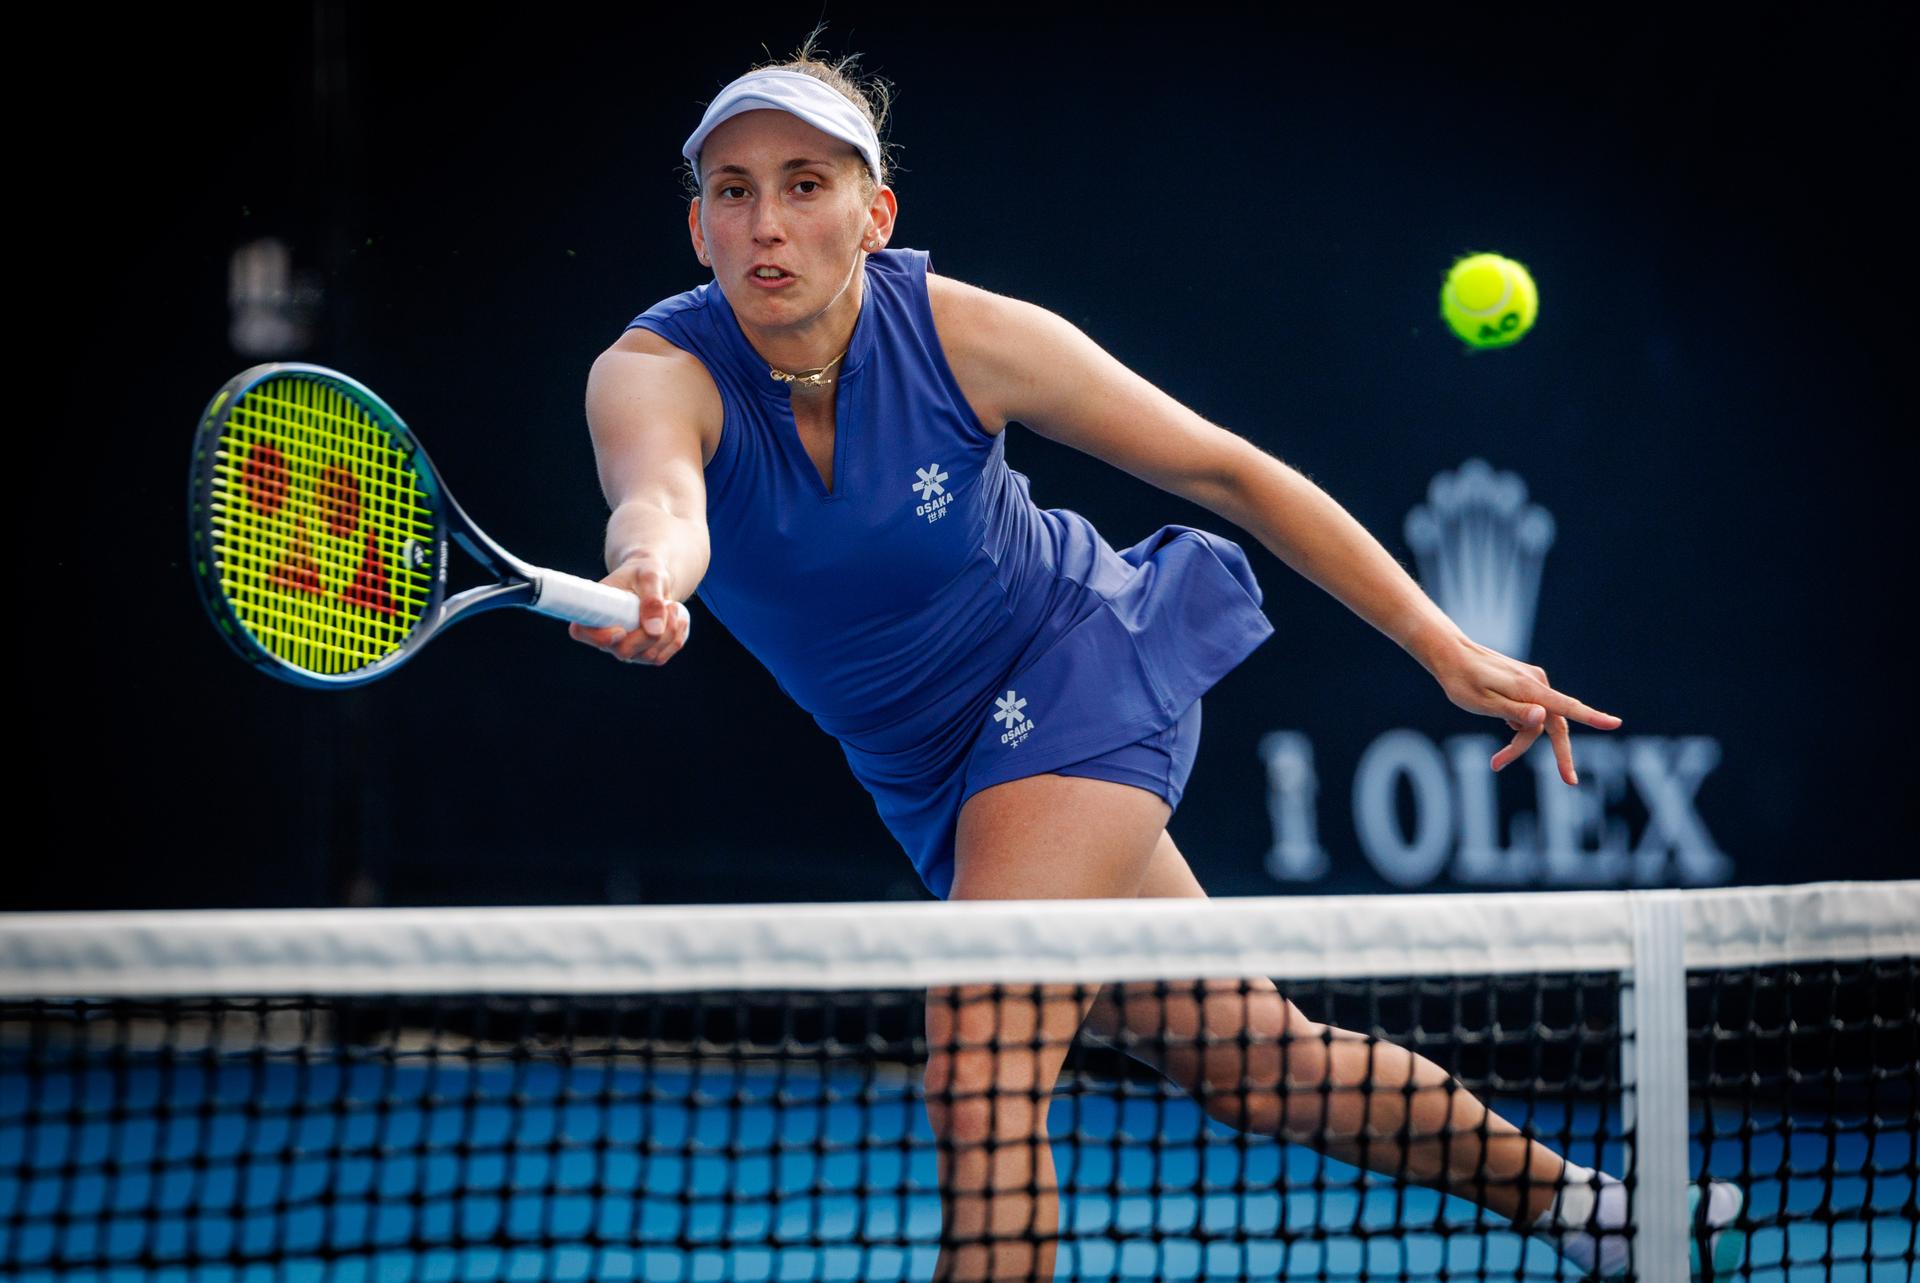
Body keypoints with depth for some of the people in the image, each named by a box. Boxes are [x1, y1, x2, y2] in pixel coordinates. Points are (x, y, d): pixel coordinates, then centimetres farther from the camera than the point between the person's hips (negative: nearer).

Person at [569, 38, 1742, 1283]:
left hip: (1083, 671, -3)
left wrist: (1444, 647, -11)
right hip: (938, 778, 3)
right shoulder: (658, 372, -21)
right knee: (1256, 1063, 13)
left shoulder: (961, 334, -21)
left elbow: (1227, 470, -11)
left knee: (983, 1085, -23)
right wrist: (646, 579, -72)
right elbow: (658, 499, -46)